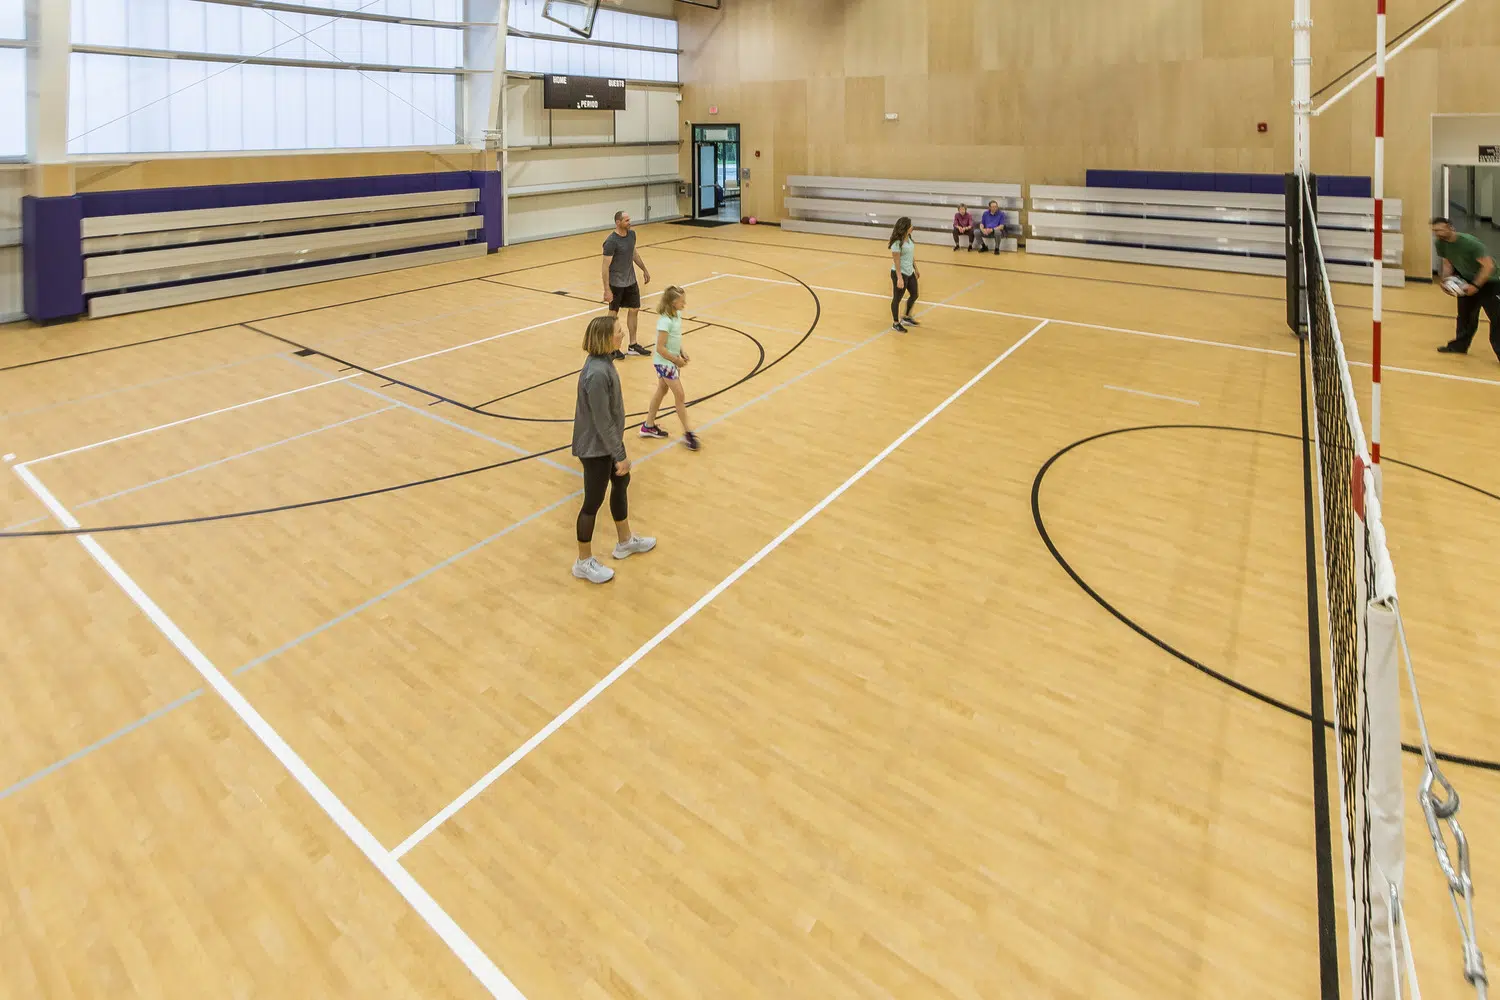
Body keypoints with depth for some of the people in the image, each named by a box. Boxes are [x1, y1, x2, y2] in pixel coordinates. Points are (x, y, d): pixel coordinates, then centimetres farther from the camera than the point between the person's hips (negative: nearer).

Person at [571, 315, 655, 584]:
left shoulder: (604, 362, -1)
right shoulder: (597, 373, -31)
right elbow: (602, 421, -26)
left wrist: (619, 448, 21)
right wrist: (620, 455, -18)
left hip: (607, 441, 10)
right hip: (596, 448, -10)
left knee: (621, 484, 24)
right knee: (593, 501, 5)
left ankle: (625, 541, 45)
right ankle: (584, 563, 24)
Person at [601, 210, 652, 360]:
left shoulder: (631, 234, 0)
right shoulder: (611, 241, -22)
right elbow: (605, 267, -21)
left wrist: (644, 269, 21)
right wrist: (607, 290, -23)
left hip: (631, 281, 7)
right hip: (616, 283, -7)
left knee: (634, 310, 11)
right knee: (613, 313, 6)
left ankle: (633, 345, 21)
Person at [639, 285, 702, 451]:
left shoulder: (677, 315, 0)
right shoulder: (665, 322, -26)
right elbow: (661, 348, -25)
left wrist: (682, 353, 3)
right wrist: (676, 360, -16)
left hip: (673, 360, 9)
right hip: (664, 362, -9)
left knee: (662, 390, 19)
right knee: (680, 395, -4)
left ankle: (649, 426, 33)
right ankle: (688, 432, 7)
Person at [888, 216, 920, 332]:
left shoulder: (909, 238, 3)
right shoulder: (897, 243, -22)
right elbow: (896, 261, -22)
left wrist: (916, 269, 20)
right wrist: (899, 278, -24)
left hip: (910, 272, 9)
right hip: (900, 273, -9)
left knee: (914, 295, 19)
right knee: (897, 298, 6)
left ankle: (907, 318, 37)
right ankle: (895, 323, 19)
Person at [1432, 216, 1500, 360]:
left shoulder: (1469, 242, -30)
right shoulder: (1440, 243, -9)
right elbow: (1448, 263, 7)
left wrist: (1475, 286, -31)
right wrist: (1445, 279, -10)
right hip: (1467, 281, 7)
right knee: (1465, 316, 18)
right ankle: (1459, 345, 32)